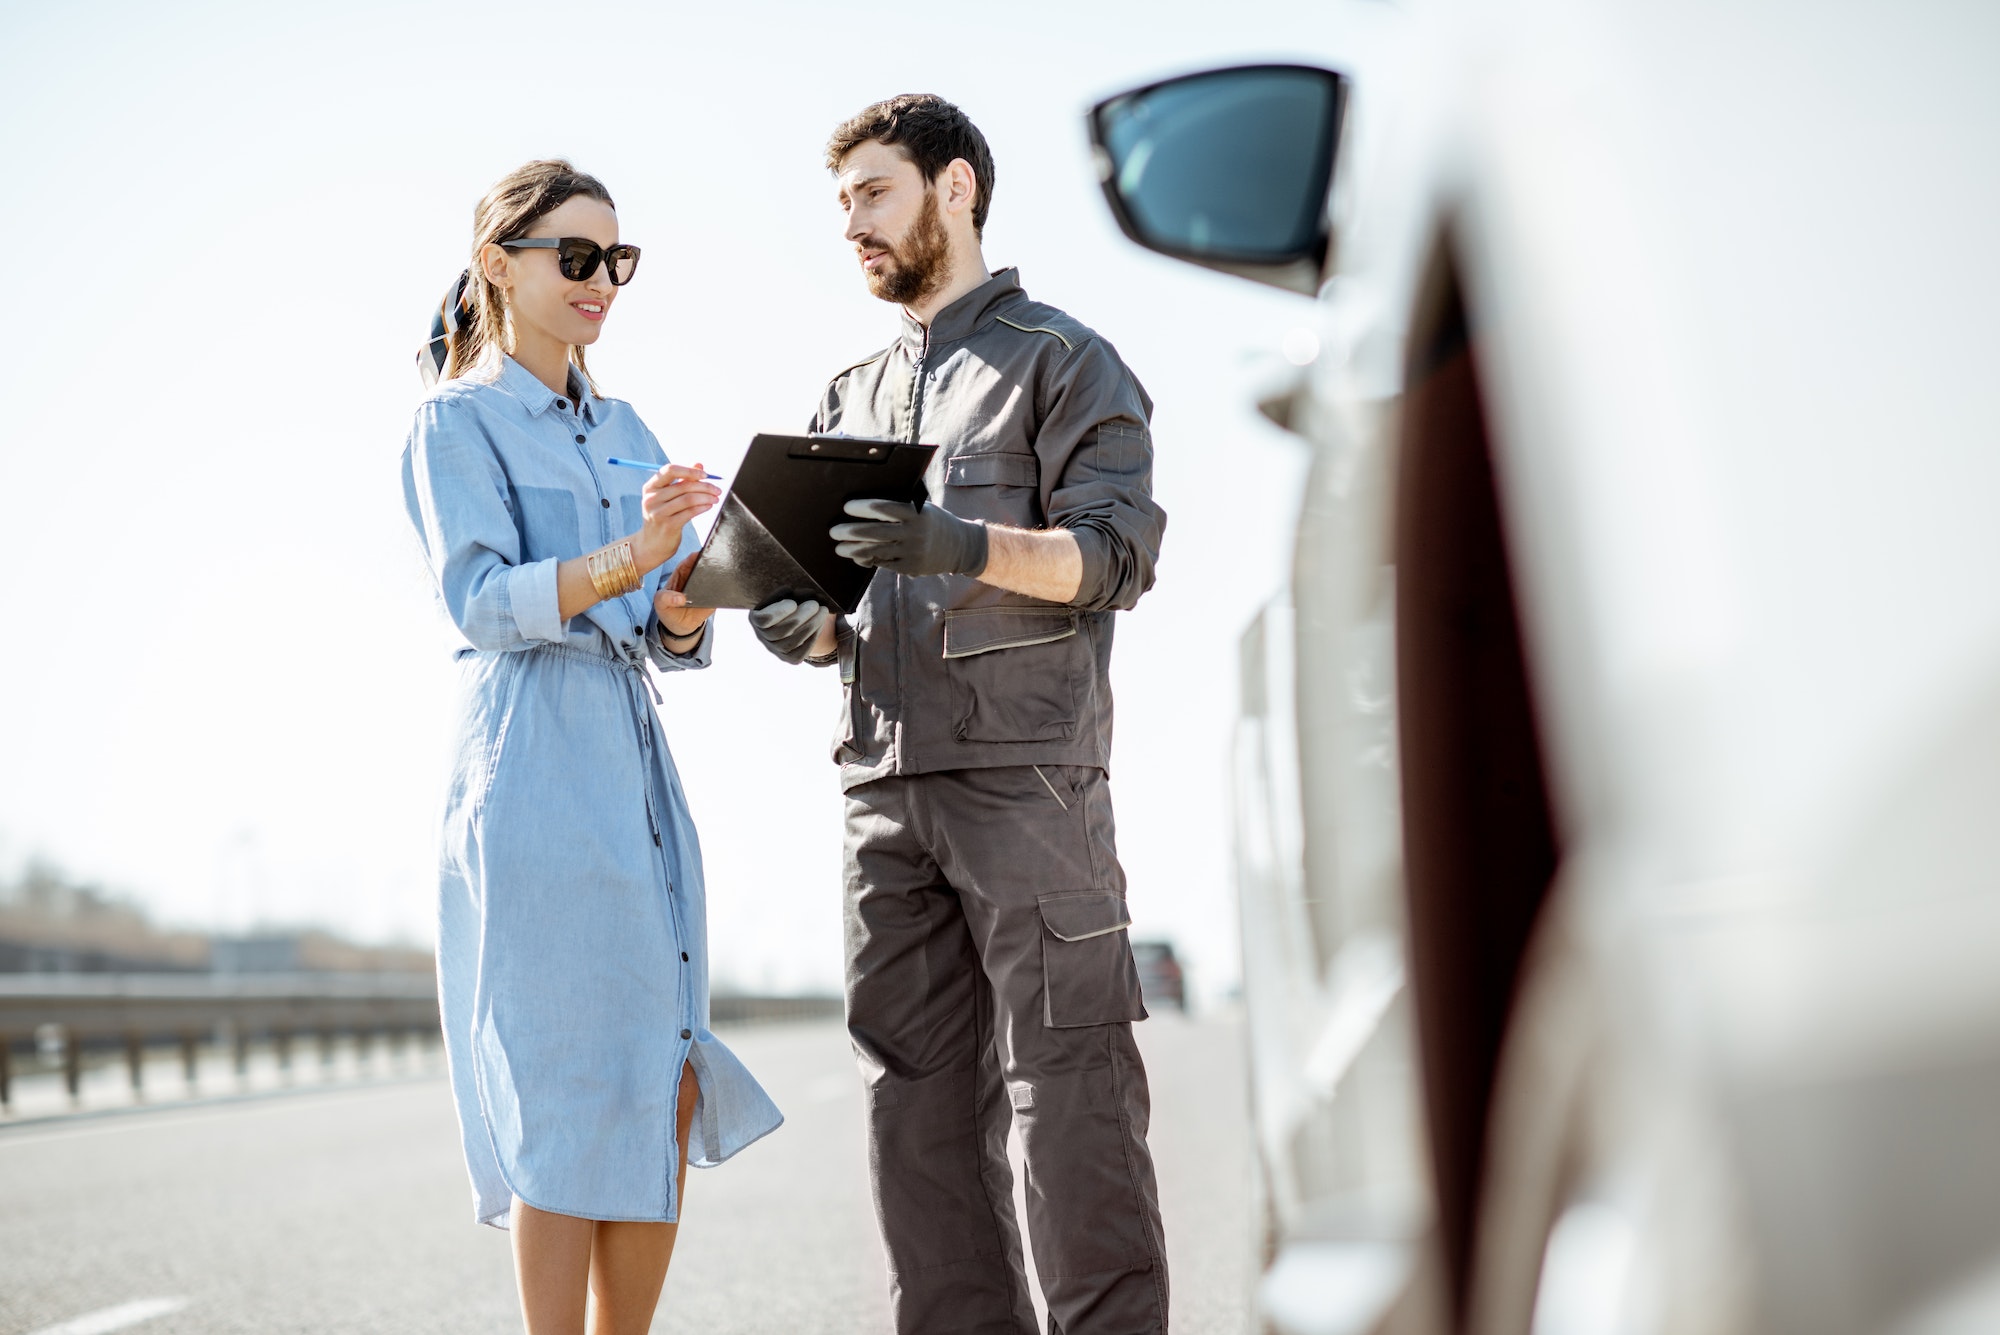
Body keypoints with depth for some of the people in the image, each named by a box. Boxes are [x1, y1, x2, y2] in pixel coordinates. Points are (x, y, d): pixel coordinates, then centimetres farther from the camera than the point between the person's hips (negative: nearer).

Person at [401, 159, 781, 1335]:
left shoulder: (625, 432, 18)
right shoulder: (459, 421, -1)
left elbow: (673, 641, 15)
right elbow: (482, 603, -15)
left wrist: (684, 606, -9)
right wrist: (628, 557, -28)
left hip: (638, 764, 7)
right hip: (535, 767, -7)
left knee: (670, 1095, 5)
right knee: (569, 1094, -8)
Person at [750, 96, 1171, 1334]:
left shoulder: (1062, 359, 4)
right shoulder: (855, 396, 23)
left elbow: (1116, 556, -8)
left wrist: (967, 546, -24)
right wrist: (808, 627, -1)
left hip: (1027, 775, -6)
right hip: (886, 784, 6)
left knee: (1069, 1089, -8)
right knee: (919, 1093, 5)